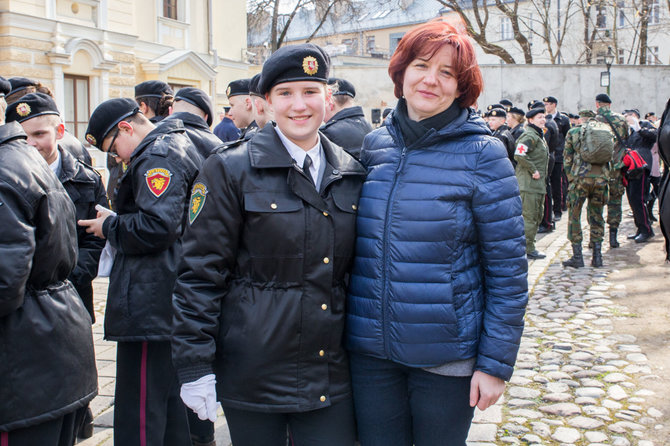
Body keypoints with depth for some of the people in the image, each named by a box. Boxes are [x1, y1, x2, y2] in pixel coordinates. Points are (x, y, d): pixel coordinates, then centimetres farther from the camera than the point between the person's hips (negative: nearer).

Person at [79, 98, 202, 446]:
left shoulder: (155, 158, -13)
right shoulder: (180, 145, 19)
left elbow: (158, 226, -25)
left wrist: (110, 227, -9)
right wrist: (117, 225, 16)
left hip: (151, 308, -11)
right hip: (173, 307, 11)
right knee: (174, 409, 20)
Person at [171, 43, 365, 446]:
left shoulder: (352, 175, 6)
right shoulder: (232, 171, -6)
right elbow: (200, 272, -7)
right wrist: (195, 365, -10)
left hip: (330, 376, 4)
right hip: (253, 375, -3)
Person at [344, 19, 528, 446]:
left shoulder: (482, 155, -8)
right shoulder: (373, 146, 3)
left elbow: (508, 270, -8)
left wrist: (496, 363, -9)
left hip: (446, 358, -3)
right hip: (370, 350, 3)